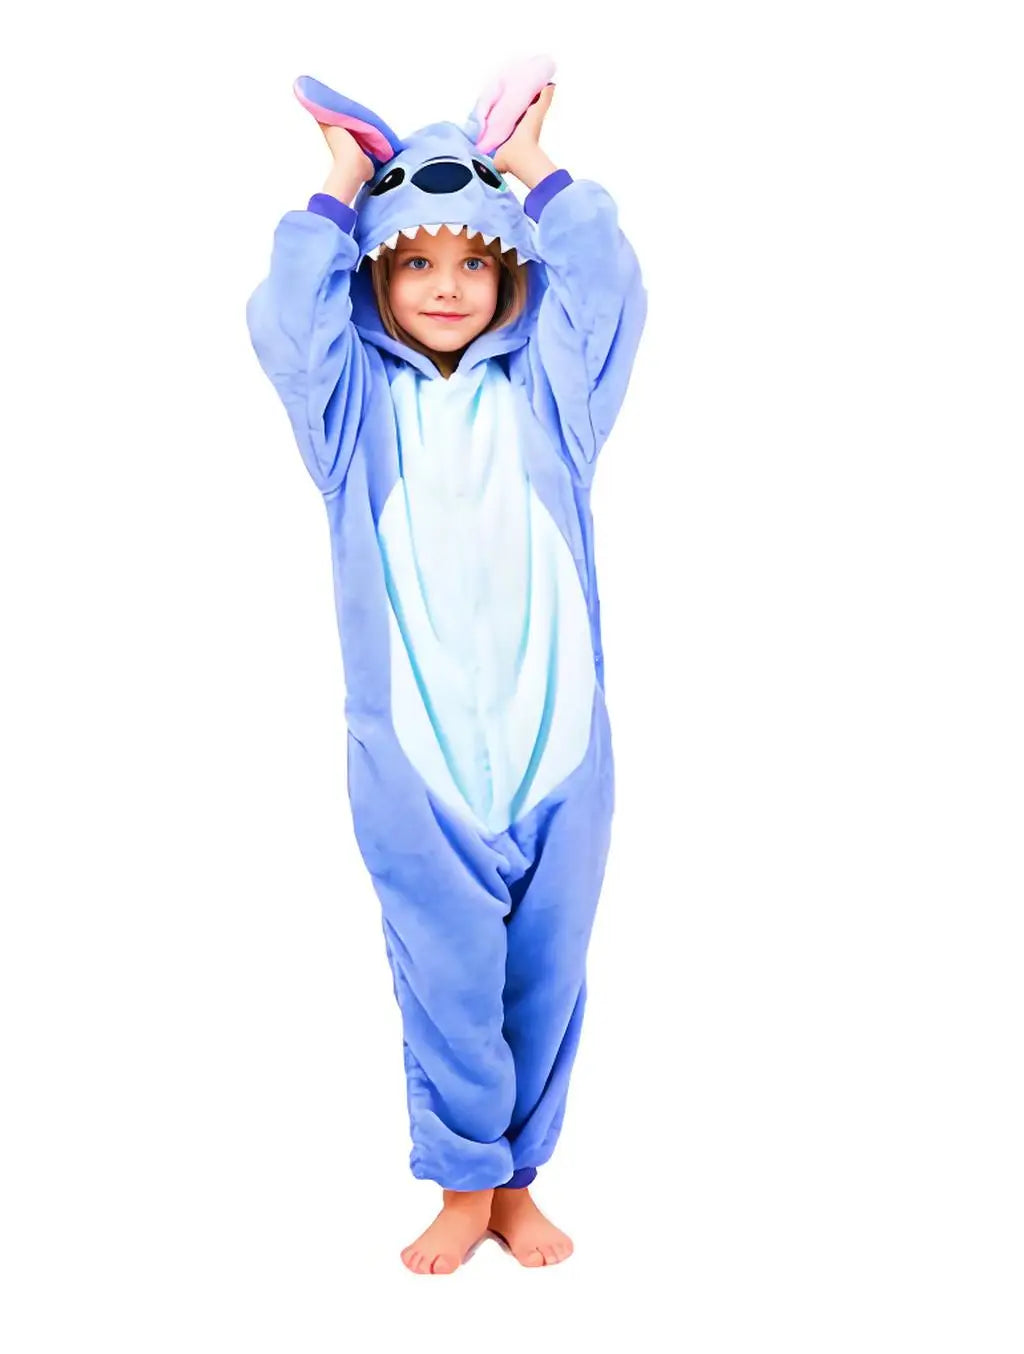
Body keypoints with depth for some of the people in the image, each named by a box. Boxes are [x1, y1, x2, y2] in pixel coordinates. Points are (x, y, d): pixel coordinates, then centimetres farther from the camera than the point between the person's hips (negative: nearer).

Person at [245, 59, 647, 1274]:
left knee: (544, 977, 10)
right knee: (447, 980, 5)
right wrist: (340, 188, 2)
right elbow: (285, 318, -8)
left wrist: (534, 168, 6)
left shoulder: (545, 390, 9)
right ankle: (465, 1184, 25)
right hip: (413, 760, -1)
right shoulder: (353, 399, 6)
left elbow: (607, 291, -2)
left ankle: (519, 1178, 28)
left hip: (557, 745, 2)